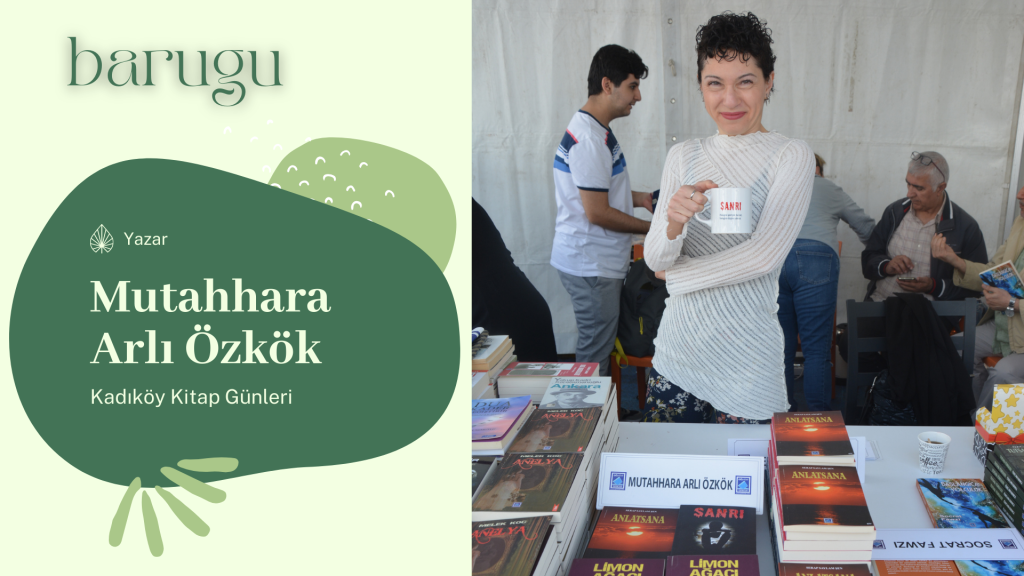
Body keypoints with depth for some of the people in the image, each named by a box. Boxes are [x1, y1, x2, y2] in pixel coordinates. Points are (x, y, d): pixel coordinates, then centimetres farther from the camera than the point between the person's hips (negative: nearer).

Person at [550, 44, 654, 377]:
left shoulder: (593, 130, 12)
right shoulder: (590, 139, -21)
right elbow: (597, 213, -22)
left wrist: (640, 197, 11)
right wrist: (652, 228, -11)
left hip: (596, 262, 10)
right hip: (591, 267, -10)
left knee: (597, 347, 16)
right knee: (594, 360, -1)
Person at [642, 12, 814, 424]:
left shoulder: (791, 157, -5)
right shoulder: (682, 157, 7)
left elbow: (764, 255, -14)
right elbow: (655, 258, 2)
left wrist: (677, 274, -3)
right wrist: (674, 222, -21)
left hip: (743, 358, -4)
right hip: (677, 347, 4)